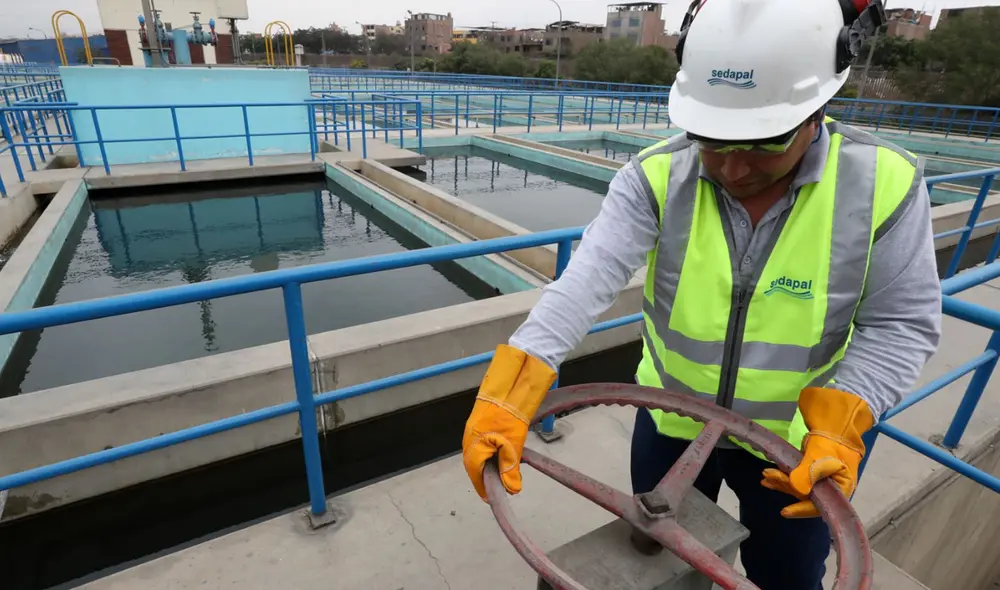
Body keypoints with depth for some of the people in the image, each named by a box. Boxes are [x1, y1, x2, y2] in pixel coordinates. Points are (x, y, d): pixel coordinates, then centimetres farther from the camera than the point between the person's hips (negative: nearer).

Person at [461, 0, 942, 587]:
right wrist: (509, 395, -44)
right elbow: (588, 280, -33)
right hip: (670, 423, 0)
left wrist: (838, 426, -24)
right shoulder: (655, 177, -21)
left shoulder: (885, 183, -18)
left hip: (794, 438, 1)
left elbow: (902, 323, -11)